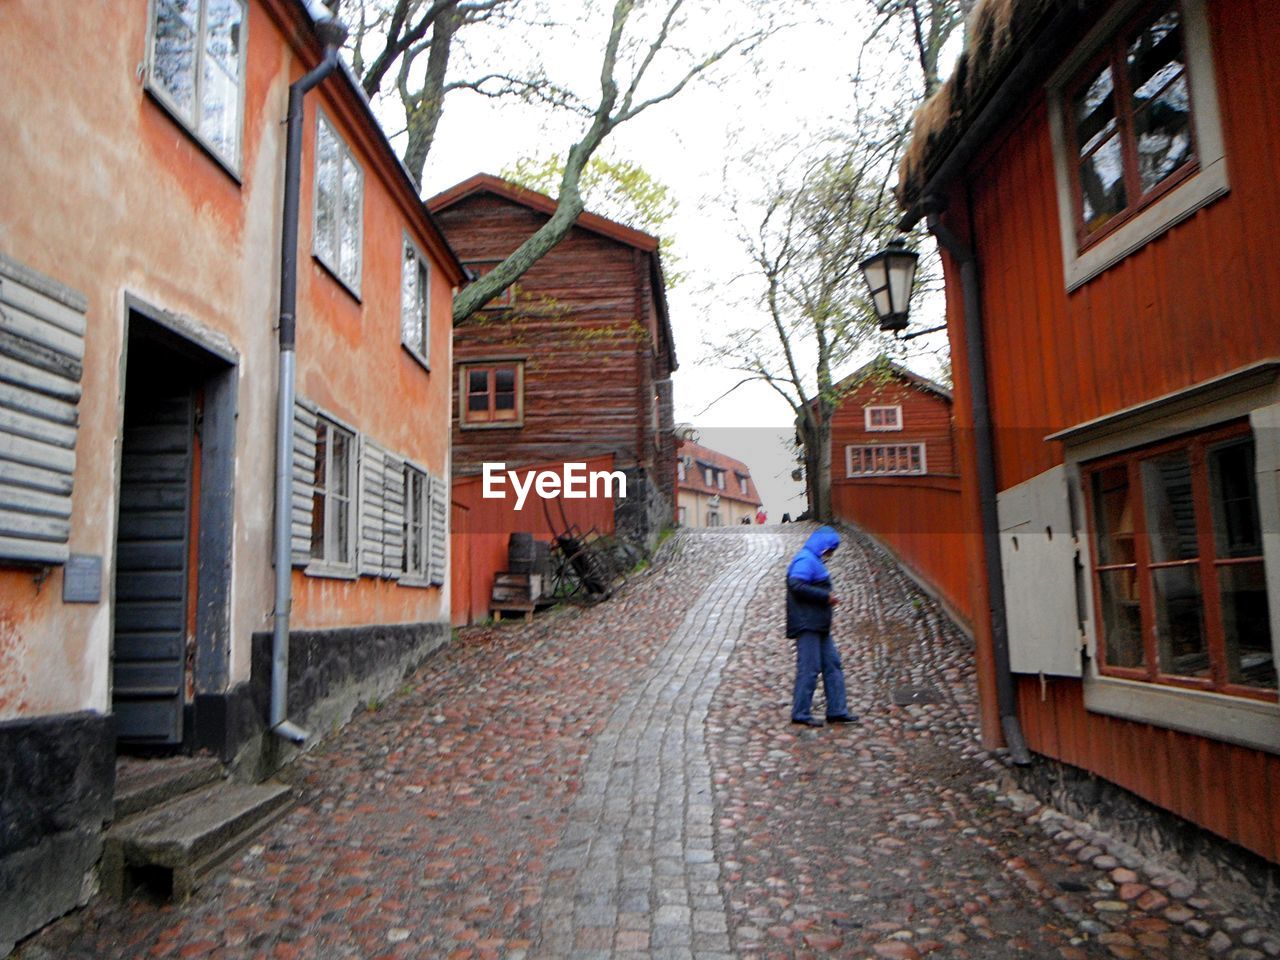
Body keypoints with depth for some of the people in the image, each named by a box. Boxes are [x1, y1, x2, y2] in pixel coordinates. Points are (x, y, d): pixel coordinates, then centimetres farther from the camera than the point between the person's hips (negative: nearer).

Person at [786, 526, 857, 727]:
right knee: (809, 668, -7)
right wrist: (825, 596, -19)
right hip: (807, 625, -11)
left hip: (819, 626, 11)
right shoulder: (805, 560, -13)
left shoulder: (813, 560, 20)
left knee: (832, 664, 11)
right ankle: (801, 713, 1)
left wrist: (827, 598, 11)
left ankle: (837, 710, 17)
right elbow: (796, 585, -26)